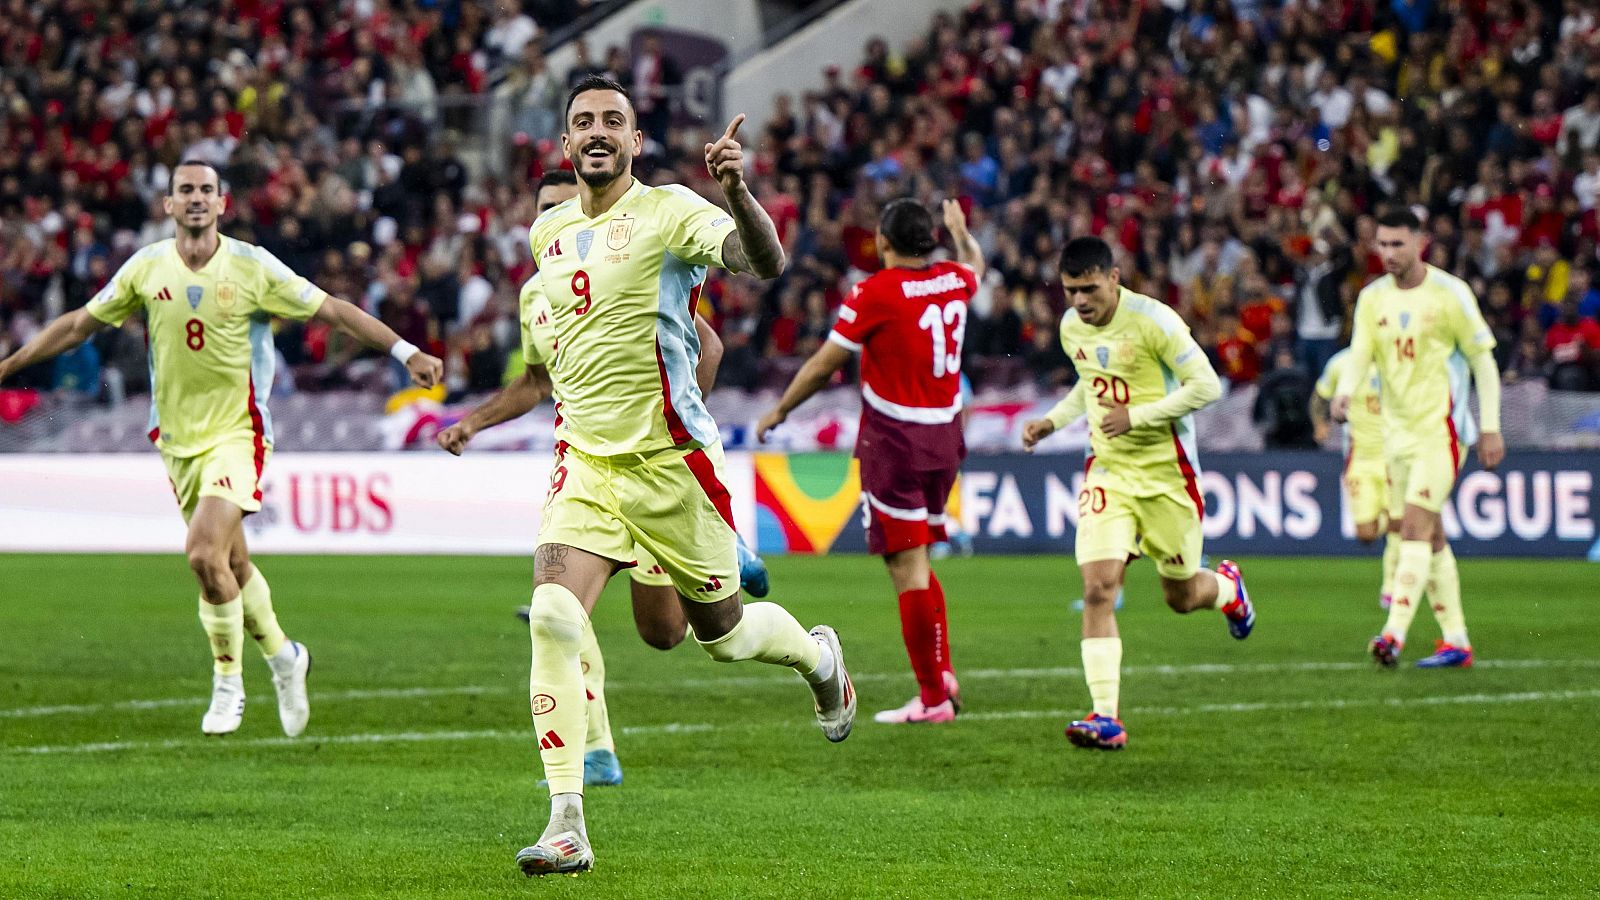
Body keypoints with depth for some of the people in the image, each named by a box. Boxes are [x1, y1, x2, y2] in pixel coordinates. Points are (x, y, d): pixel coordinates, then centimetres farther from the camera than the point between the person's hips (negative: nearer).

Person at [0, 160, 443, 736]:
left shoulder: (252, 267, -8)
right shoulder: (147, 268, 1)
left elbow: (334, 311, -3)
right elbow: (81, 323, 12)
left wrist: (407, 353, -8)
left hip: (238, 433, -4)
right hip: (178, 438, 4)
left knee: (204, 553, -20)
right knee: (232, 564, 11)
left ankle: (228, 684, -3)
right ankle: (283, 657, 36)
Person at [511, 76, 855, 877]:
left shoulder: (667, 212, -10)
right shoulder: (548, 233, 9)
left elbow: (764, 264, -29)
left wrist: (736, 193, -46)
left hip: (669, 459, -4)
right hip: (586, 463, 4)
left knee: (722, 634, 10)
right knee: (552, 619, -17)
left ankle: (817, 655, 47)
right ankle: (566, 826, -17)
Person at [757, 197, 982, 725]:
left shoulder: (875, 293, -13)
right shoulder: (953, 282, 4)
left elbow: (823, 367, -7)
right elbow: (975, 262, 32)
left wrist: (779, 411, 8)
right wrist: (960, 229, 53)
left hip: (893, 443, -7)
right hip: (944, 438, 7)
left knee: (907, 568, -4)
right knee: (917, 564, 20)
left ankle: (932, 698, -5)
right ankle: (942, 673, 13)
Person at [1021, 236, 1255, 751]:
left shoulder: (1154, 322, -17)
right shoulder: (1072, 329, 3)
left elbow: (1207, 385, -17)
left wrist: (1136, 415, -23)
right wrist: (1052, 422, 6)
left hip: (1167, 474, -4)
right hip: (1108, 472, 4)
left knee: (1180, 597, 9)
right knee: (1098, 587, -16)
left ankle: (1228, 588, 48)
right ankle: (1106, 718, -18)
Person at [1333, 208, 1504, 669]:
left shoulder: (1450, 293, -8)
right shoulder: (1372, 298, 6)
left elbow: (1483, 359, -3)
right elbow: (1360, 353, -3)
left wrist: (1490, 428, -6)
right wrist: (1344, 392, -26)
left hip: (1441, 427, -6)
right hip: (1398, 431, 6)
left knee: (1415, 526, -17)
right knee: (1429, 537, 9)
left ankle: (1394, 633, -25)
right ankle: (1456, 640, 14)